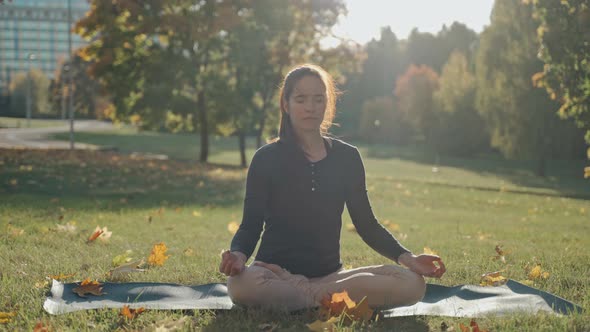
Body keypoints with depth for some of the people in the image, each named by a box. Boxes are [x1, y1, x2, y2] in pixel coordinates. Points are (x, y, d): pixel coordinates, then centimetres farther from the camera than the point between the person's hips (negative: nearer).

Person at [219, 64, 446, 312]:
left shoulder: (347, 157, 8)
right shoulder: (266, 158, 0)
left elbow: (366, 223, 10)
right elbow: (251, 225, -2)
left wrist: (407, 258, -6)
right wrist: (238, 255, -26)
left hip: (329, 272, 3)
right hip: (276, 273, -3)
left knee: (412, 284, -21)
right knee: (242, 284, -40)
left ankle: (309, 295, -16)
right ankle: (329, 298, -18)